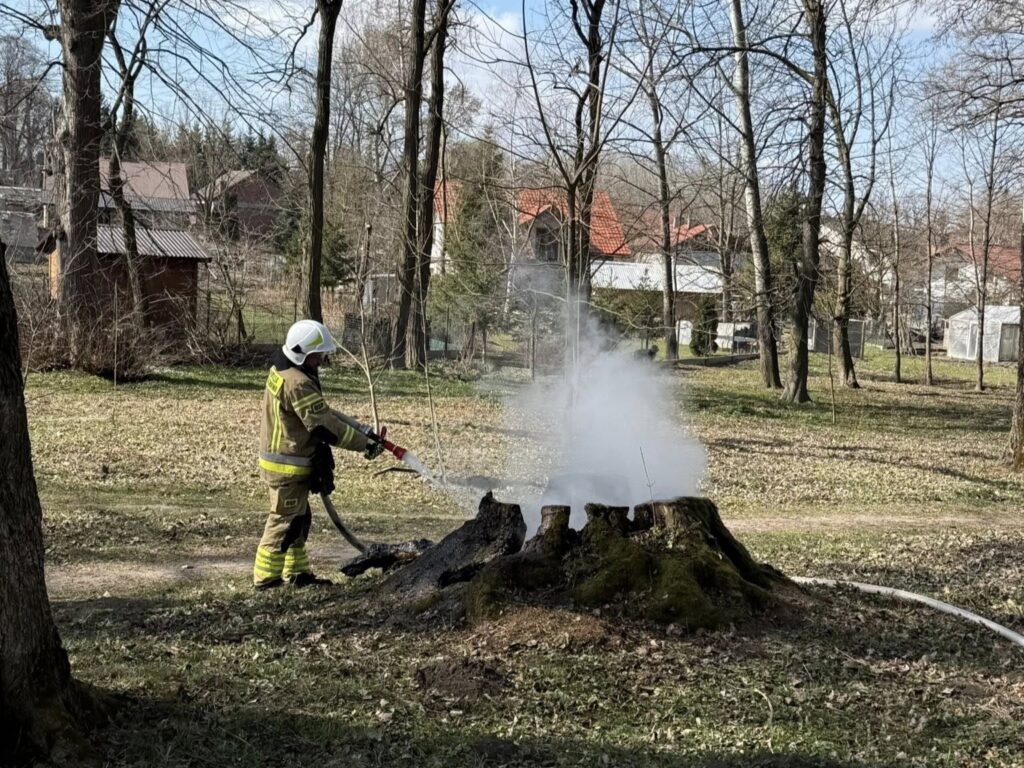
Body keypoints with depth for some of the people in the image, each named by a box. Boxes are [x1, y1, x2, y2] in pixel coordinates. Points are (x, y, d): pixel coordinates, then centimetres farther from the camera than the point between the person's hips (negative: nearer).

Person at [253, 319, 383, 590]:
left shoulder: (285, 372, 9)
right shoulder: (298, 384, -25)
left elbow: (323, 412, 14)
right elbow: (324, 426, -24)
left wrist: (359, 428, 9)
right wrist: (364, 444, -16)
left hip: (282, 459, 11)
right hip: (288, 466, -11)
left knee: (299, 518, 19)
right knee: (285, 521, -2)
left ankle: (297, 572, 30)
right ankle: (266, 577, 5)